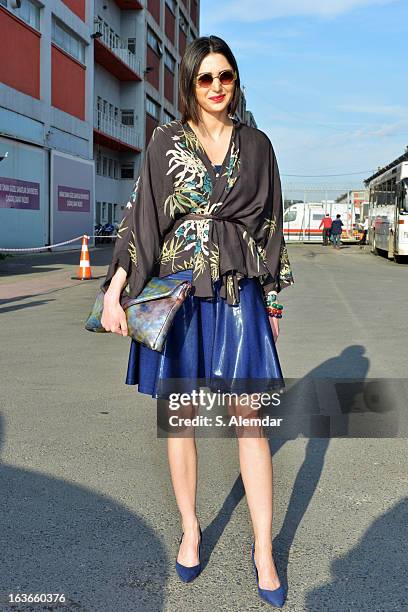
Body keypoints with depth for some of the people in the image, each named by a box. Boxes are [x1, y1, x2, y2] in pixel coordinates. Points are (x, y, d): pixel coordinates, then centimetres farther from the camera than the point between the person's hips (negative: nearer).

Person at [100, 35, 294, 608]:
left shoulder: (256, 145, 8)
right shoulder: (165, 141, 4)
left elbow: (269, 223, 11)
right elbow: (139, 217, 1)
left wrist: (274, 300, 9)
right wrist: (114, 291, -7)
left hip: (238, 293, 1)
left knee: (250, 419, -1)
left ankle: (264, 551, 11)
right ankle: (190, 529, 26)